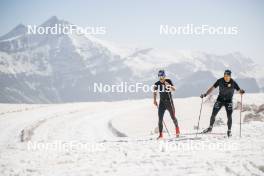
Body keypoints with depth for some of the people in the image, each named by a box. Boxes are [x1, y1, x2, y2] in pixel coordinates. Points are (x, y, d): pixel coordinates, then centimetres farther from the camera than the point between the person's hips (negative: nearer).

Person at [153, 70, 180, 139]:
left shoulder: (168, 81, -8)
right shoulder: (157, 84, -2)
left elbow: (174, 89, -19)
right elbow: (155, 92, 13)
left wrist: (169, 85, -34)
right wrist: (155, 100, 4)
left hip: (169, 102, -2)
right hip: (162, 103, 2)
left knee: (173, 117, 6)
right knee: (160, 119, -8)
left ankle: (177, 128, 34)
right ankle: (160, 134, -3)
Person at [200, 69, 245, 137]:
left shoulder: (233, 83, -15)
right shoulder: (220, 81, -12)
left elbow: (239, 90, -13)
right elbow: (212, 88, -6)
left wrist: (241, 91, -36)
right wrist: (205, 94, -13)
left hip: (228, 101, -2)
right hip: (220, 99, 2)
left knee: (229, 116, -9)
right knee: (213, 114, 1)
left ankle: (229, 131, 6)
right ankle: (210, 128, 22)